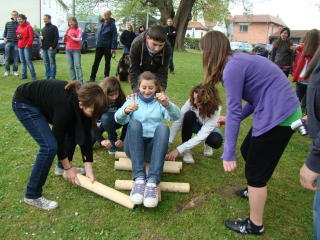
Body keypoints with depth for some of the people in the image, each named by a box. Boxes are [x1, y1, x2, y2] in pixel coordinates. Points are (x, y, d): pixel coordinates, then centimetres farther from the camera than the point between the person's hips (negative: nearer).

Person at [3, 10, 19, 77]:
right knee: (7, 57, 3)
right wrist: (4, 38, 2)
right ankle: (7, 71, 11)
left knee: (16, 58, 2)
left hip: (16, 43, -2)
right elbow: (5, 32, 16)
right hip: (8, 42, 2)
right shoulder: (7, 23, 10)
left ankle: (15, 71, 10)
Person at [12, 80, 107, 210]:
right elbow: (58, 137, -24)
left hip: (42, 101, 8)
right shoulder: (66, 104, -37)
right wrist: (68, 168, -12)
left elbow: (85, 135, -11)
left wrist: (89, 171, -11)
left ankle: (61, 168, 28)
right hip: (24, 103, -8)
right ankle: (32, 196, -5)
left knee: (73, 132, 6)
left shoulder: (83, 99, -15)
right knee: (49, 146, -18)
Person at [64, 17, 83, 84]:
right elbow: (65, 40, 15)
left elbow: (79, 39, -11)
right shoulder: (68, 30, 13)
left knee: (77, 65, -12)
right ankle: (73, 80, 6)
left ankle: (80, 81, -15)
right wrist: (65, 37, -6)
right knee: (71, 66, 3)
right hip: (68, 50, 5)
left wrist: (71, 37, -24)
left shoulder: (78, 29, 0)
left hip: (76, 50, -5)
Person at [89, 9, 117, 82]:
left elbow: (114, 37, -11)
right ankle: (92, 77, 8)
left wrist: (113, 48, -17)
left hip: (108, 47, -4)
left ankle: (106, 77, 19)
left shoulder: (112, 25, -9)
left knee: (107, 62, 8)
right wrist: (97, 42, 11)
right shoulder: (100, 23, 6)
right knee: (96, 62, 4)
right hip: (99, 46, 4)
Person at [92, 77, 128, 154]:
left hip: (115, 122, -1)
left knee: (105, 117, -36)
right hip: (98, 123, 1)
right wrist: (101, 140, -33)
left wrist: (122, 139, -27)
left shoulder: (122, 100, -25)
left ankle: (113, 140, -14)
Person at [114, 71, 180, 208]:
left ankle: (152, 181, -43)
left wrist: (167, 104, -32)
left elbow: (176, 116, -9)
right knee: (134, 123, -28)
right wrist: (125, 111, -31)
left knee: (163, 127, -29)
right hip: (134, 147, 0)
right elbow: (118, 119, -6)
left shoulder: (160, 102, 14)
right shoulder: (132, 100, 15)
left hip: (153, 147, 0)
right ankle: (139, 178, -42)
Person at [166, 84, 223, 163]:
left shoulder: (215, 109, -35)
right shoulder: (191, 102, -31)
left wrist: (178, 150, -46)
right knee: (189, 115, -35)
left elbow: (202, 136, -40)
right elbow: (178, 121, -34)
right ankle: (186, 151, -20)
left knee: (216, 142, -36)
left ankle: (207, 144, 3)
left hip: (208, 129, -1)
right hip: (193, 125, 1)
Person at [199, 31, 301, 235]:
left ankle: (255, 226, 21)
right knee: (247, 151, 26)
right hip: (280, 111, 10)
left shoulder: (232, 68, -18)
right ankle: (255, 191, 50)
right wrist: (232, 118, 15)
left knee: (255, 171, 3)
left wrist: (228, 154, -16)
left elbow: (233, 111, -20)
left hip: (279, 116, -10)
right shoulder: (238, 59, 11)